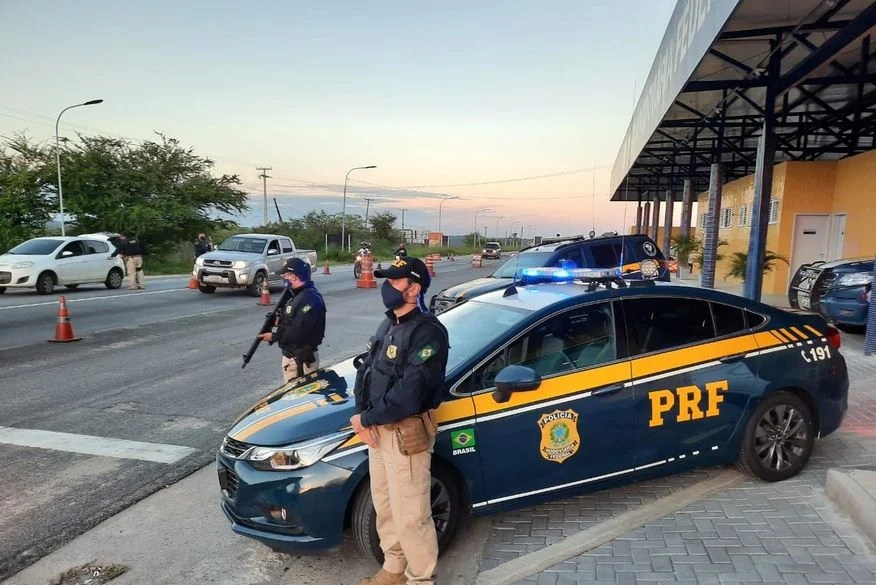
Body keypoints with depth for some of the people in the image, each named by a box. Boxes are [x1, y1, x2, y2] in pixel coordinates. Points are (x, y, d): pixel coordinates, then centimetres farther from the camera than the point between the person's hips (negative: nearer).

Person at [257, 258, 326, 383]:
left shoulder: (309, 299, -21)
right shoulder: (298, 296, 14)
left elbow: (299, 331, -26)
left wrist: (274, 337, -16)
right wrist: (278, 320, 1)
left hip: (302, 360, -11)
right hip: (291, 356, 11)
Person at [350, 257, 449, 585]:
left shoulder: (427, 332, -18)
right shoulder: (388, 326, 11)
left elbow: (408, 394, -25)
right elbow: (365, 371, 11)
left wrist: (366, 419, -15)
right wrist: (361, 414, -6)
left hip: (406, 434, -9)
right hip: (378, 431, 9)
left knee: (410, 516, 3)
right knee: (385, 508, 21)